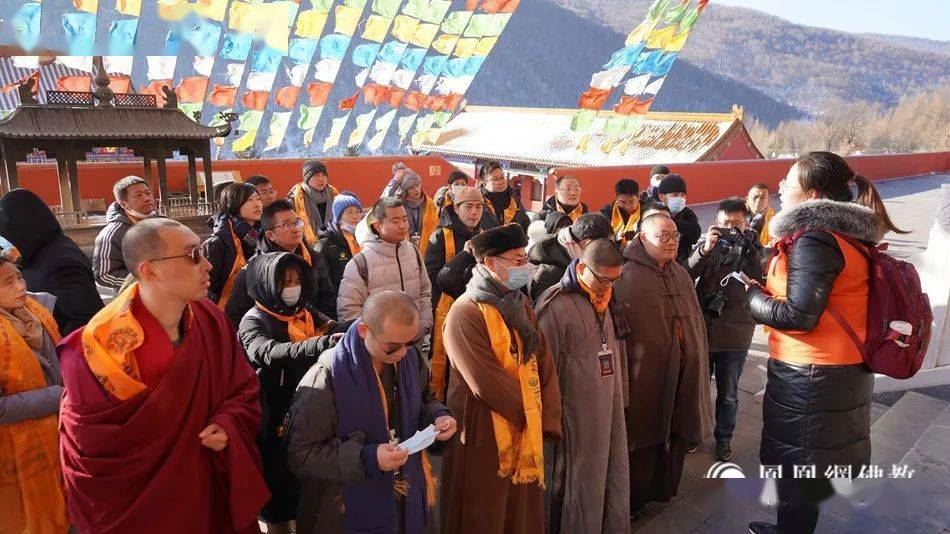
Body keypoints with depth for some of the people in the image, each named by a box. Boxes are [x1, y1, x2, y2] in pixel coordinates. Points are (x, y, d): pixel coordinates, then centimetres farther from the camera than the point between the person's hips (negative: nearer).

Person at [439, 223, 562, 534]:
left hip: (526, 432, 7)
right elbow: (487, 383, -22)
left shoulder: (521, 304, 6)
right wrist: (532, 412, -10)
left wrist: (547, 418, -5)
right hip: (485, 437, -7)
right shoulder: (466, 314, -19)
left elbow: (543, 363, 5)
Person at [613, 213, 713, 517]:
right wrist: (627, 370, -18)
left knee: (676, 431, 18)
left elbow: (695, 320, 17)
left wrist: (696, 362, 16)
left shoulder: (680, 274, 12)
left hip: (682, 370, 7)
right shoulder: (628, 276, -13)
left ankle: (663, 487, 38)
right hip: (646, 372, -7)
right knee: (644, 434, 4)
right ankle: (633, 498, 22)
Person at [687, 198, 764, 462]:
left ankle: (724, 437, 30)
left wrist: (748, 251, -21)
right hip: (702, 328, 0)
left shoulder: (752, 249, 1)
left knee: (728, 392, 12)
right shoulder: (706, 244, 0)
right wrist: (705, 250, -27)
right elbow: (685, 276, -13)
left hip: (736, 332, 0)